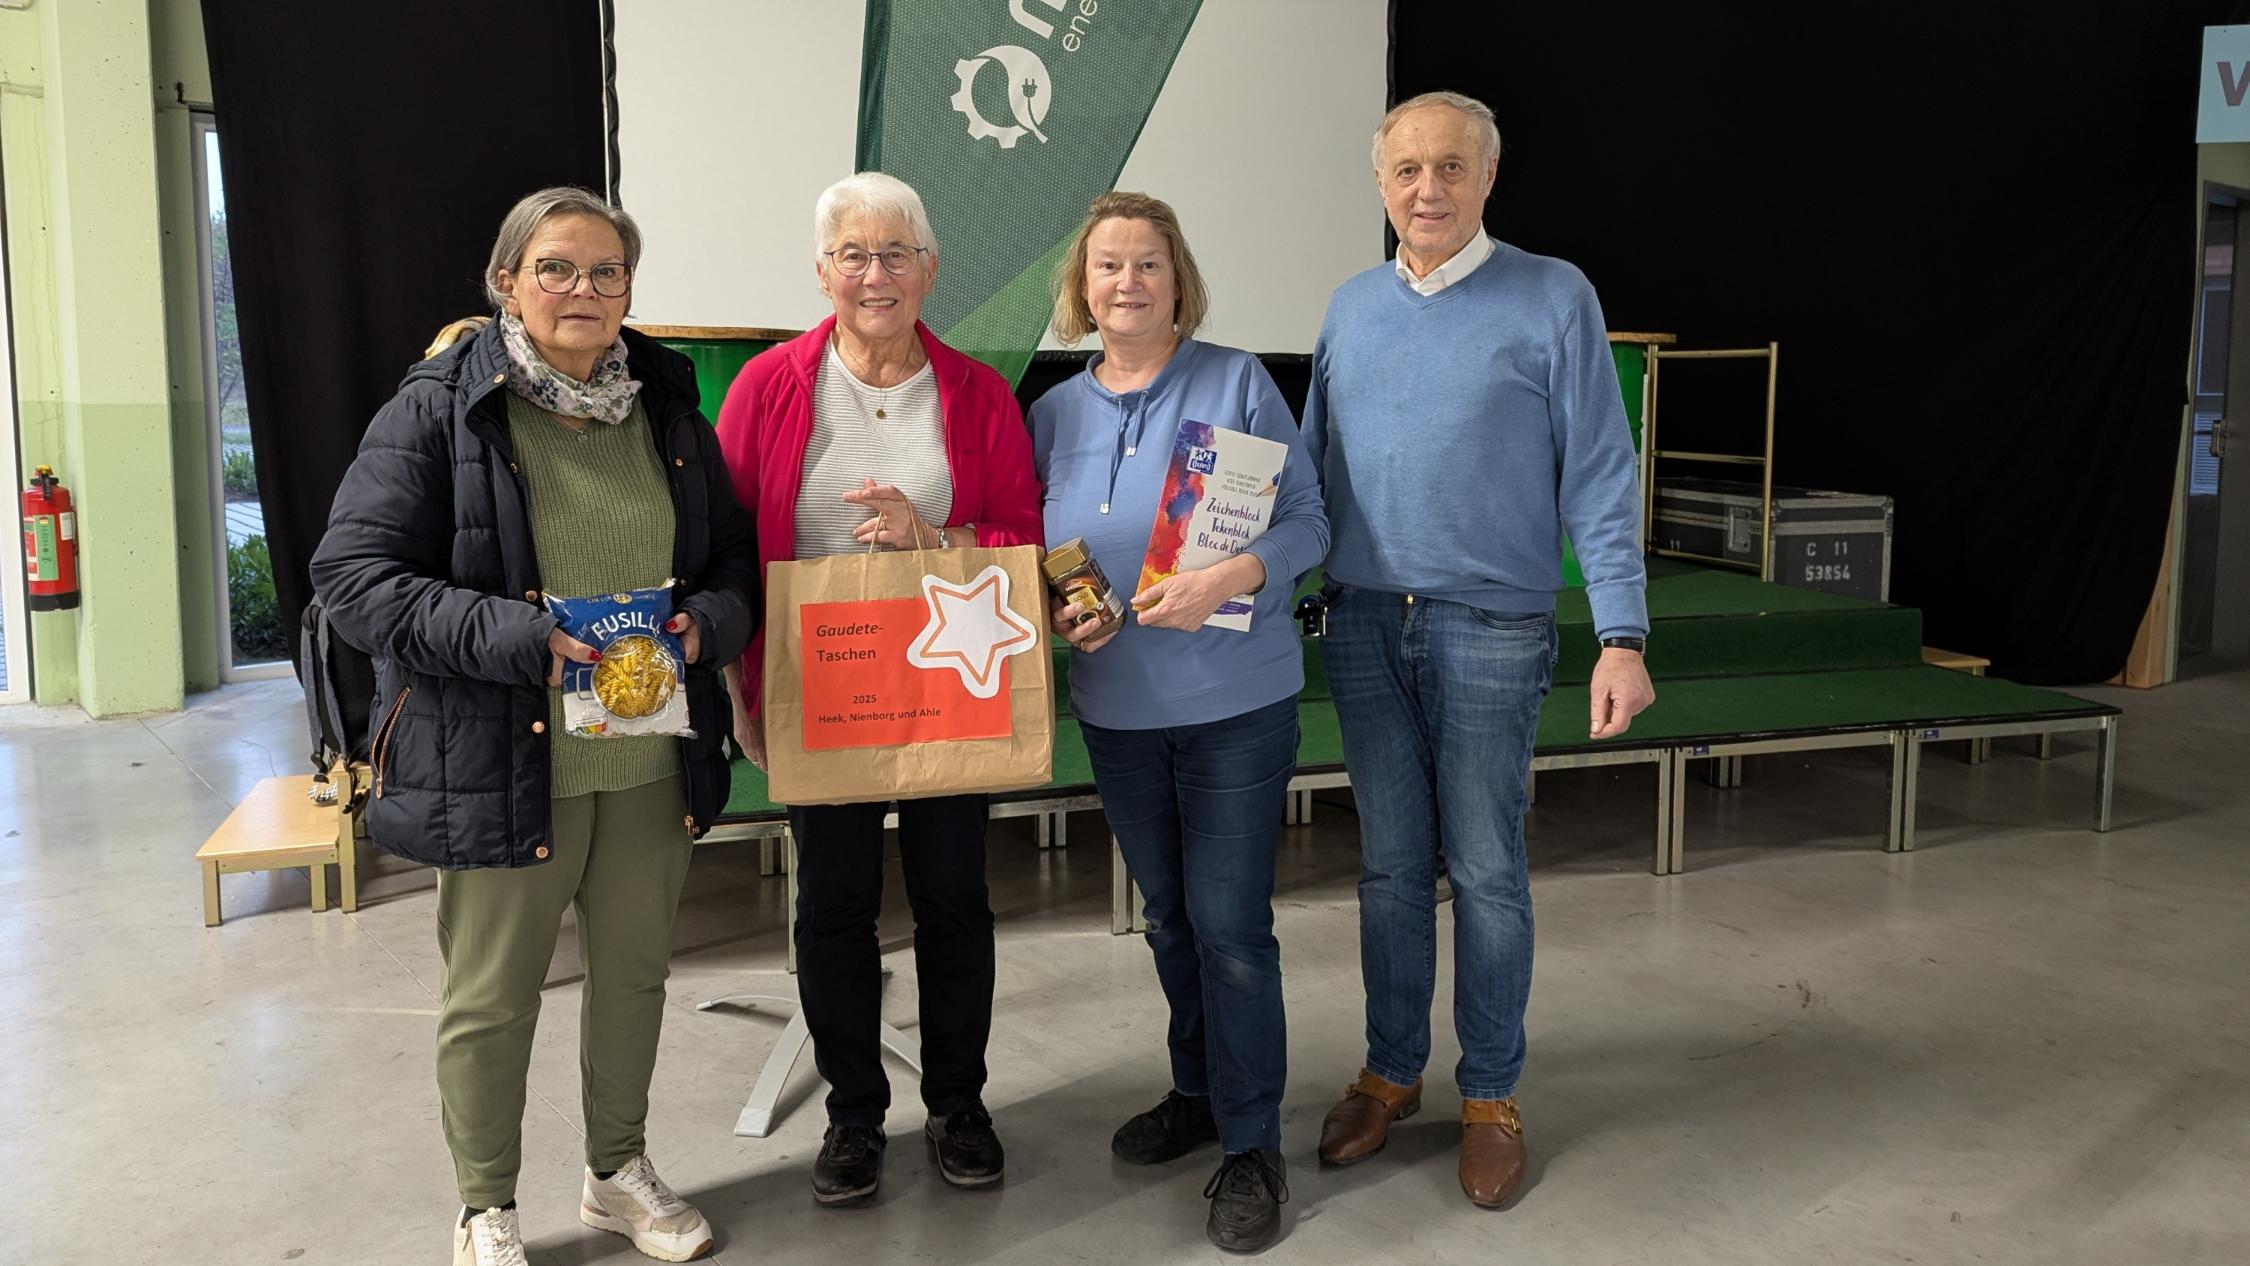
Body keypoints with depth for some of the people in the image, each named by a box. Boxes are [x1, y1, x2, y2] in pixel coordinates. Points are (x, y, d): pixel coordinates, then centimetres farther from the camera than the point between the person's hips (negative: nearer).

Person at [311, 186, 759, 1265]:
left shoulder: (668, 406, 7)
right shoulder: (439, 410, -7)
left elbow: (734, 559, 12)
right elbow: (353, 576, -12)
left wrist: (706, 624, -11)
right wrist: (520, 638, -23)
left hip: (653, 760, 4)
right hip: (502, 761, -4)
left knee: (634, 972, 17)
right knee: (491, 997, 9)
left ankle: (618, 1169, 39)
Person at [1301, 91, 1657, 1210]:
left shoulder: (1553, 299, -2)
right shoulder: (1351, 307, 10)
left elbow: (1598, 480, -6)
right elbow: (1310, 469, 14)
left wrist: (1621, 636, -12)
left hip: (1491, 628, -3)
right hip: (1362, 623, 4)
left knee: (1485, 872, 5)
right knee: (1390, 865, 12)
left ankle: (1489, 1095, 21)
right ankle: (1390, 1072, 28)